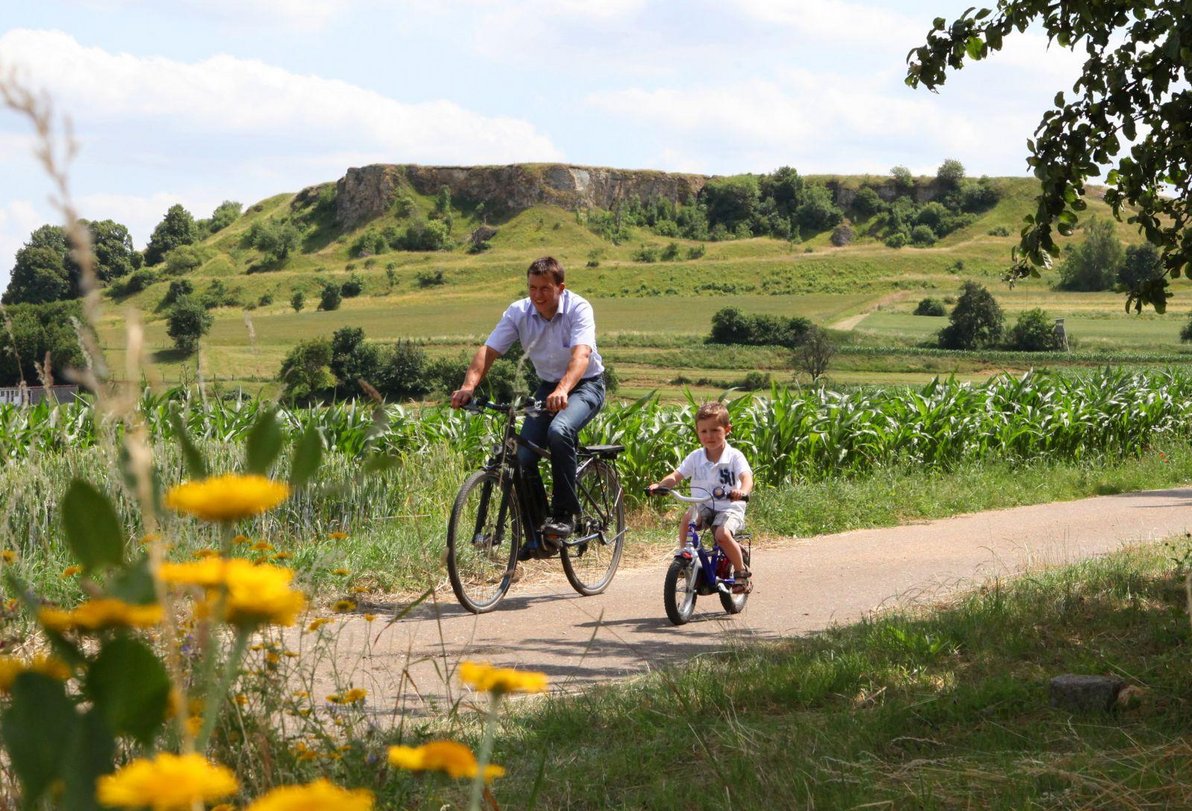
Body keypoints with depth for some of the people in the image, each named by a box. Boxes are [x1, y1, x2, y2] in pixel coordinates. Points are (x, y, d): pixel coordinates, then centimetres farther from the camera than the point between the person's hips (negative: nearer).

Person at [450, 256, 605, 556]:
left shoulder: (579, 309, -22)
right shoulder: (519, 312, -10)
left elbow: (581, 354, -37)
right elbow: (488, 350, -18)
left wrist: (563, 390, -56)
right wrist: (469, 385, -37)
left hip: (584, 385, -5)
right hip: (548, 386, 5)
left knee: (559, 430, -34)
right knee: (523, 455, -13)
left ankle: (564, 513, -22)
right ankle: (536, 529, 4)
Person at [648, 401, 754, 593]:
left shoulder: (734, 456, -9)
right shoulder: (696, 457, 2)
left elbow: (747, 477, -24)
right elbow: (676, 476, -3)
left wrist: (742, 491, -48)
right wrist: (659, 485, -25)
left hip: (729, 507, -3)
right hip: (703, 507, 3)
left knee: (722, 534, -30)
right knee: (686, 519, -28)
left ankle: (741, 572, -6)